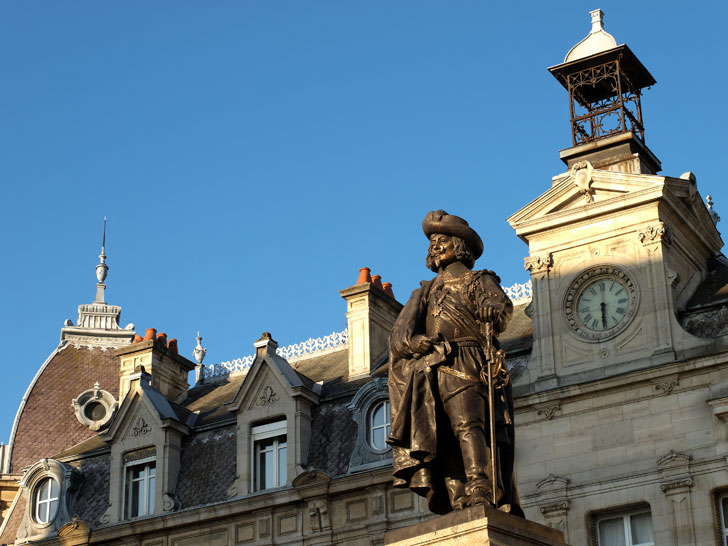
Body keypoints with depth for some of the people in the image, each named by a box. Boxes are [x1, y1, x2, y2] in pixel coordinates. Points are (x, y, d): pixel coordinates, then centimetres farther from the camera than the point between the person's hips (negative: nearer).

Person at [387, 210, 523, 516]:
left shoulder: (479, 281, 17)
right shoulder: (425, 292, 30)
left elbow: (501, 303, -5)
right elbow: (398, 333, 17)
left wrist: (494, 310, -30)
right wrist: (409, 340, -7)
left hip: (465, 366, -4)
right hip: (430, 372, 4)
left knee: (467, 422, -25)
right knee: (441, 437, -9)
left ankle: (481, 491, -36)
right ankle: (458, 503, -14)